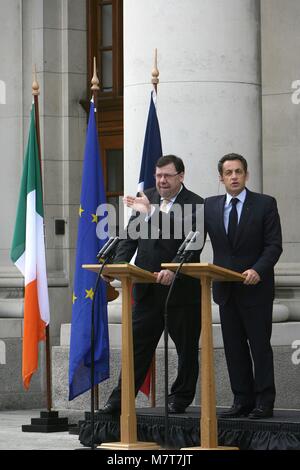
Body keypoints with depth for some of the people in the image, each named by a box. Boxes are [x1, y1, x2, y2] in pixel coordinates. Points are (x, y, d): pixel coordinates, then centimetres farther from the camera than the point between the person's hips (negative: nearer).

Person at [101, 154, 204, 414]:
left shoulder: (196, 204, -7)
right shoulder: (145, 199, 9)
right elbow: (130, 237, 10)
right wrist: (118, 264, -4)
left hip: (182, 288, -4)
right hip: (147, 289, 4)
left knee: (187, 347, 5)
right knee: (137, 344, 3)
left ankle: (180, 398, 18)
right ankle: (121, 399, 4)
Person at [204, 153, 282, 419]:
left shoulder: (265, 205, -3)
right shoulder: (210, 206, 9)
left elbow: (274, 245, -7)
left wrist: (257, 270, -22)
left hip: (255, 287, -4)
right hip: (226, 288, 4)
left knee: (260, 345, -2)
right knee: (234, 347, 6)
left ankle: (264, 402, 1)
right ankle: (242, 401, 12)